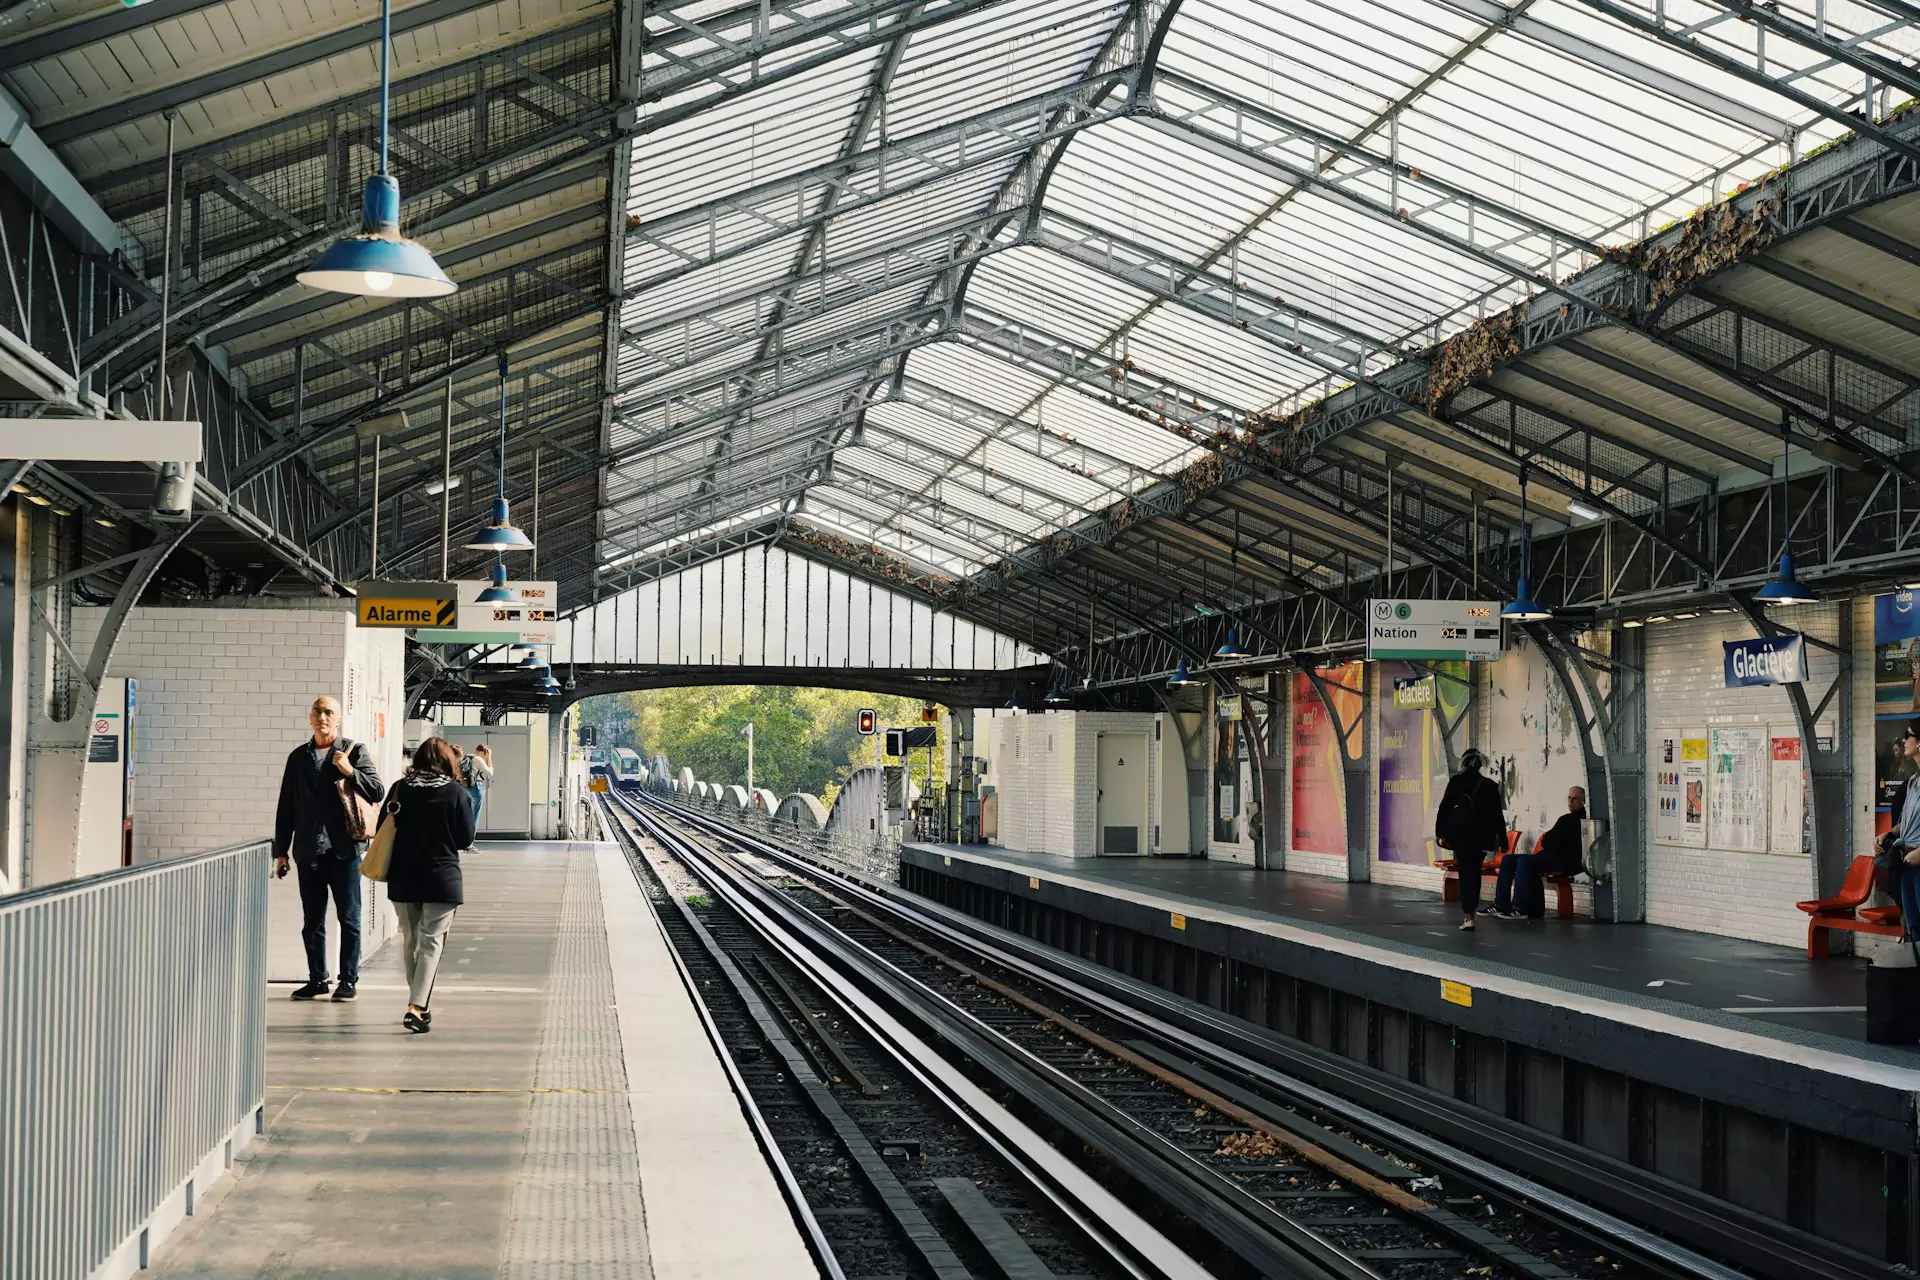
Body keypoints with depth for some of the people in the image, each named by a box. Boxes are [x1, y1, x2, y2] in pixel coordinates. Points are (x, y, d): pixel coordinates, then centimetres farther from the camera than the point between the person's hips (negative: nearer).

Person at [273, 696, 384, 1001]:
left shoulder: (355, 752, 3)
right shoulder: (298, 757, 12)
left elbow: (377, 792, -4)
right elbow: (286, 808, 14)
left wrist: (350, 772, -19)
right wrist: (281, 851, 10)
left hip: (344, 849, -3)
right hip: (309, 850, 3)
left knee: (349, 918, -1)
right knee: (312, 920, 7)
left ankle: (348, 981, 5)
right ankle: (317, 980, 15)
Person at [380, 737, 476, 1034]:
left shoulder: (400, 789, -2)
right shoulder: (455, 792, -8)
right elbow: (466, 838, -3)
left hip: (403, 878, 3)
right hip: (442, 878, -3)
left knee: (410, 939, 17)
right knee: (431, 942, -1)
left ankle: (418, 1003, 25)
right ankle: (416, 1007, -14)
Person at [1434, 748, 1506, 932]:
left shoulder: (1456, 781, -2)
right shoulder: (1490, 786, 1)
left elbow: (1445, 807, -2)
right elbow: (1497, 814, 2)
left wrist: (1439, 831, 6)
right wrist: (1502, 838, 8)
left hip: (1459, 833, -1)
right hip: (1481, 835, 1)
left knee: (1466, 872, 0)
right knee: (1475, 872, 15)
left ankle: (1468, 916, -9)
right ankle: (1469, 913, 19)